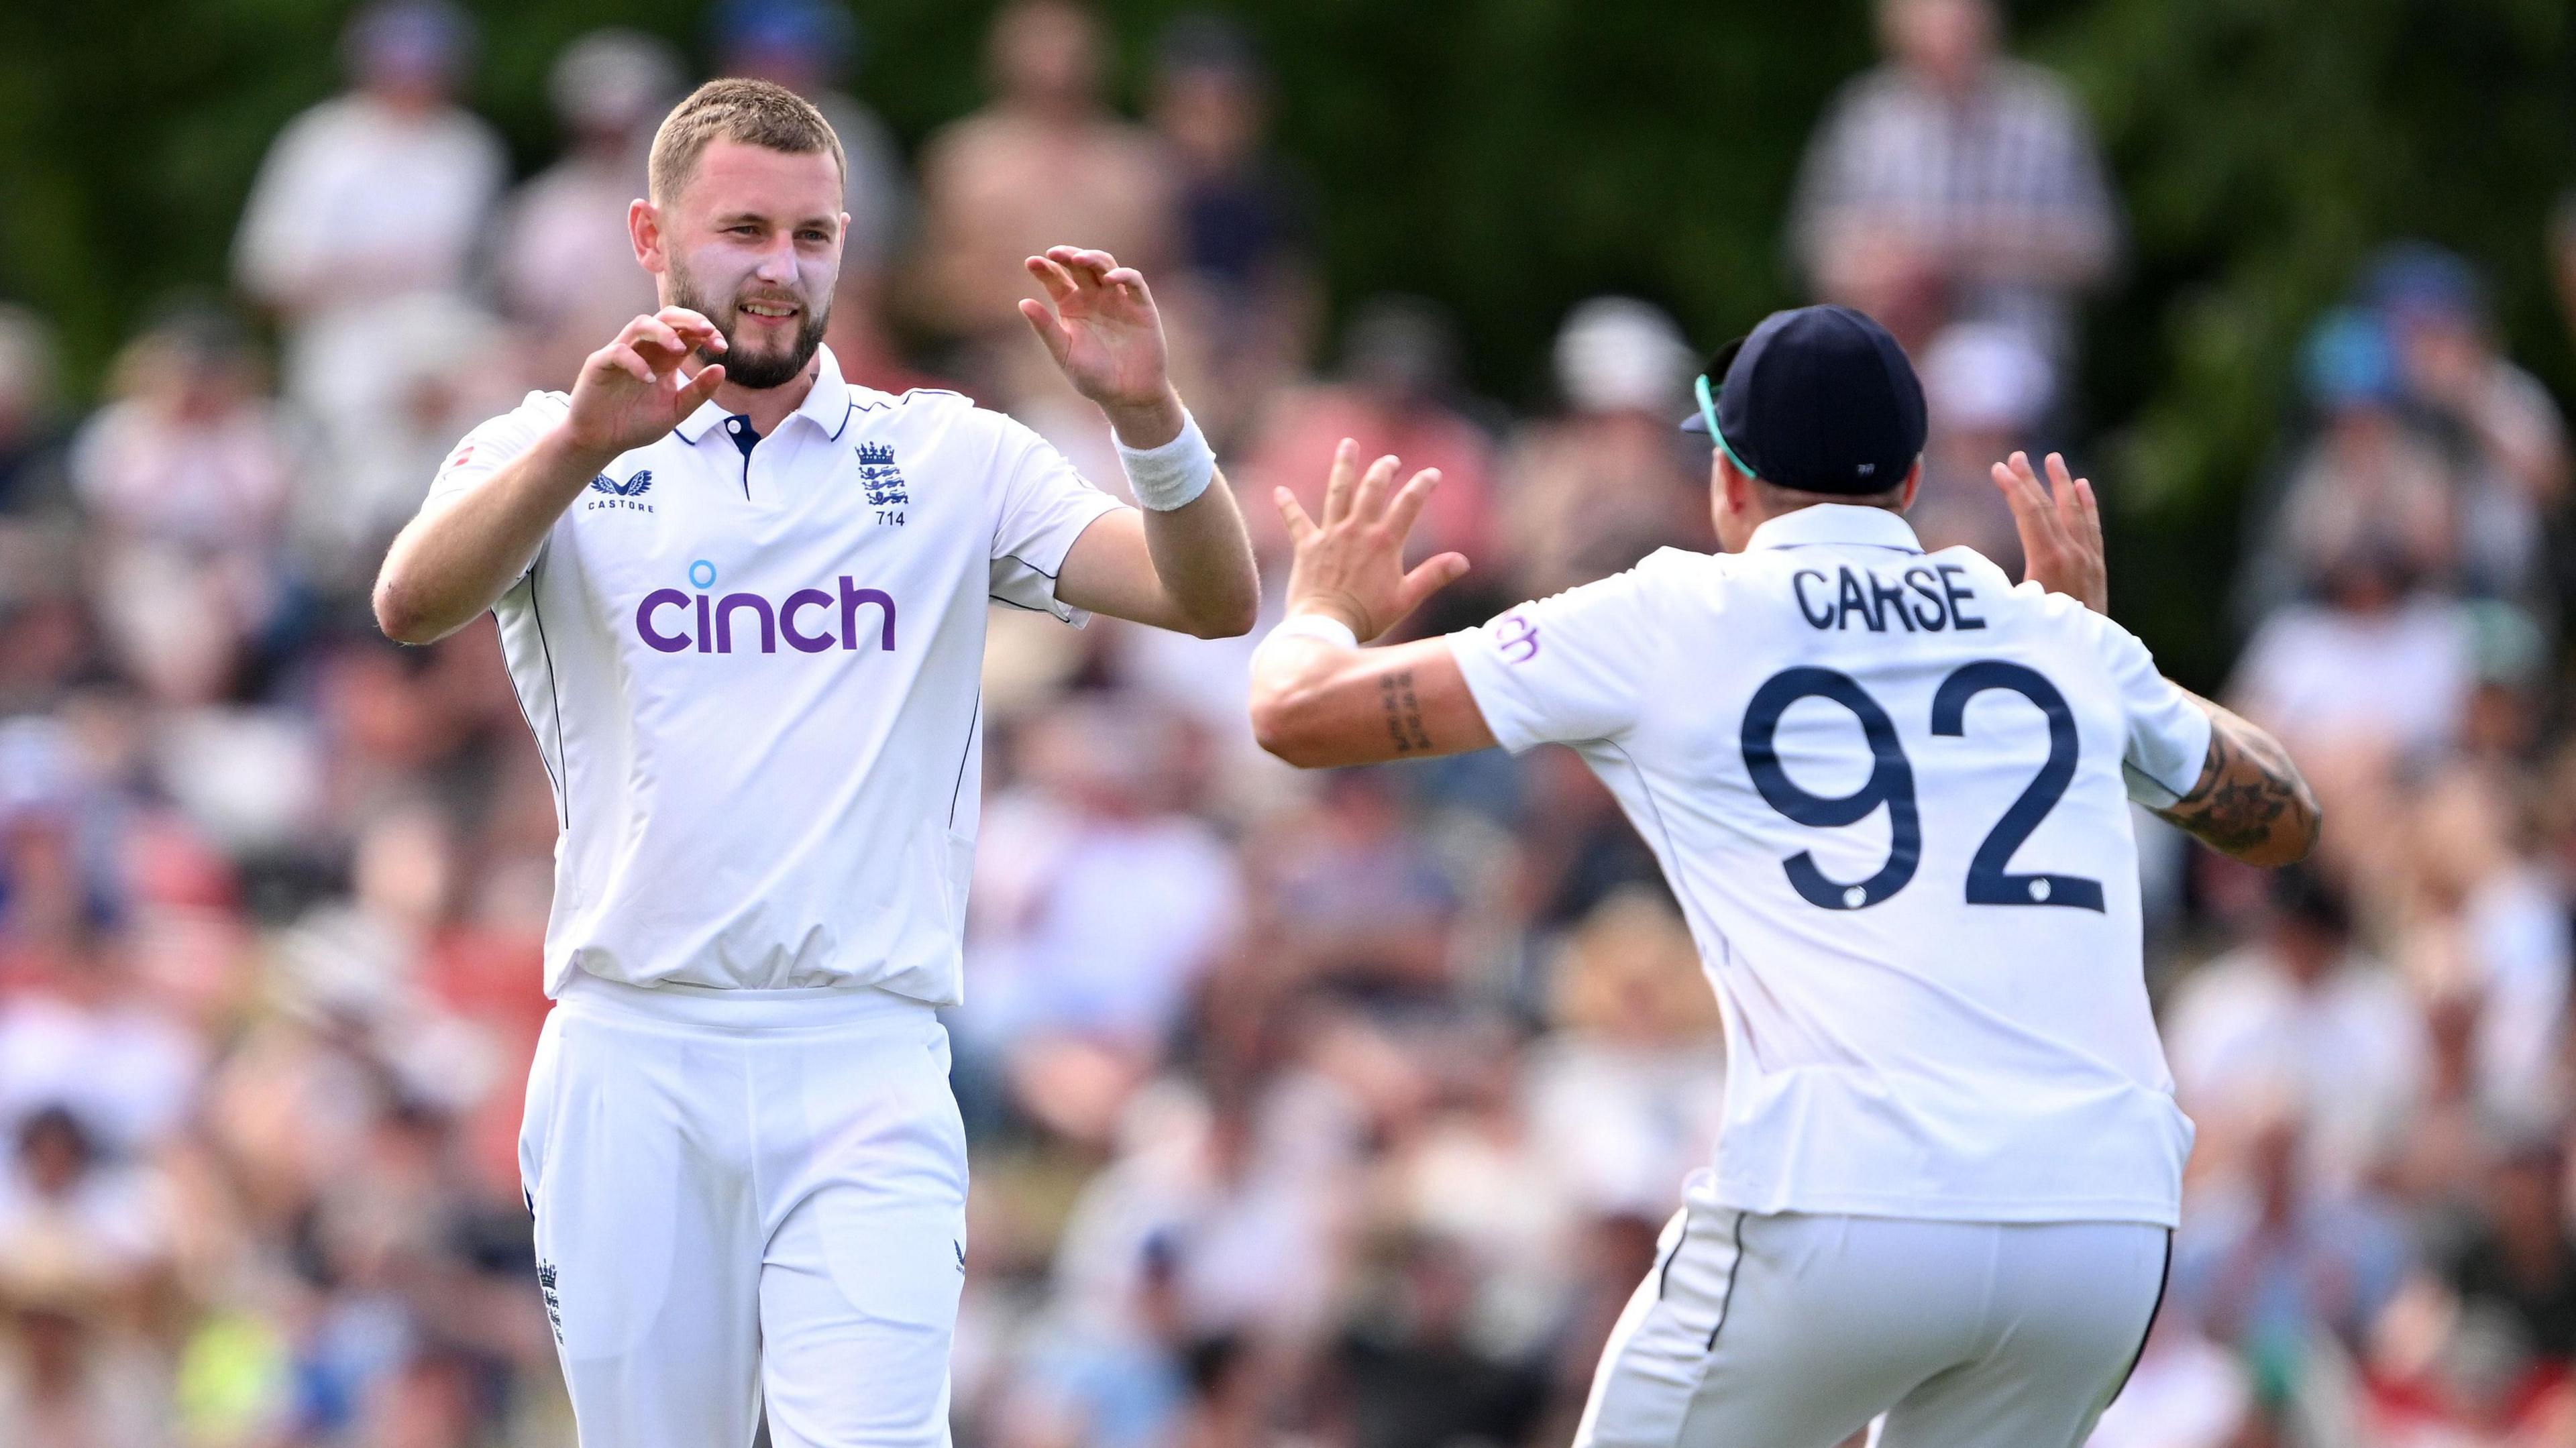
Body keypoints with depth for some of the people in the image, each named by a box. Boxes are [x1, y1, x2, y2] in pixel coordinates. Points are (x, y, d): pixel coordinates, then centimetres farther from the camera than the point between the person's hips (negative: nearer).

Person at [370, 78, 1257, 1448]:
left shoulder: (951, 460, 11)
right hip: (631, 1064, 0)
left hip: (864, 1066, 0)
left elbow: (1211, 600, 0)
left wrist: (1145, 410, -19)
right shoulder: (552, 450, 7)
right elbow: (414, 604, -14)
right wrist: (582, 443, -31)